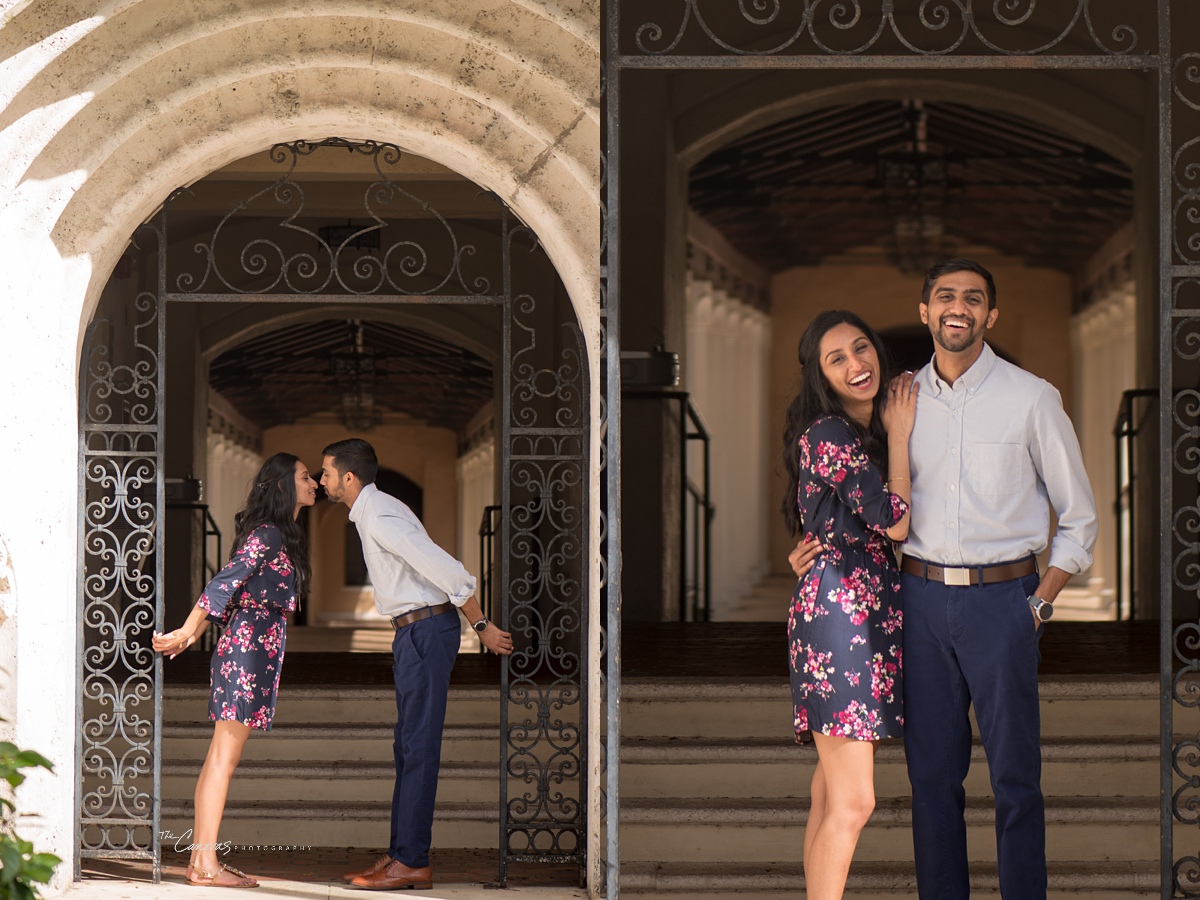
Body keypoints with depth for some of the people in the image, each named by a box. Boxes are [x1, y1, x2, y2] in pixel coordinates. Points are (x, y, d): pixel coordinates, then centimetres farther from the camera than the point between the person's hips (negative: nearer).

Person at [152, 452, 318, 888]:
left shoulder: (281, 536, 19)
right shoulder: (267, 534, -11)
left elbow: (227, 589, 17)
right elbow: (225, 583, -20)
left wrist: (191, 636, 13)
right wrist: (186, 632, -26)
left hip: (252, 650, 10)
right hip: (250, 647, -10)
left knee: (219, 758, 8)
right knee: (224, 757, -9)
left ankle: (200, 859, 10)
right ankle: (206, 865, -10)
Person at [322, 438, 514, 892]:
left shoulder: (379, 519, -18)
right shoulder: (376, 510, 15)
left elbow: (446, 570, -23)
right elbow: (435, 565, 20)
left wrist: (482, 625, -15)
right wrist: (478, 625, 20)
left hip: (425, 631, -11)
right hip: (414, 633, 11)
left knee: (418, 746, -9)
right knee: (408, 746, 12)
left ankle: (413, 862, -7)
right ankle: (399, 853, 17)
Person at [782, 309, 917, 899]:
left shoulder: (869, 429, 16)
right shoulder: (829, 434, -13)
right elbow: (896, 521, -13)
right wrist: (899, 435, -5)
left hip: (872, 615, 10)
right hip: (839, 612, -10)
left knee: (833, 788, 12)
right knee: (852, 802, -13)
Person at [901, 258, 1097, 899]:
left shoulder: (1031, 399, -1)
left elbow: (1079, 518, 5)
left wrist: (1040, 604, -3)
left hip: (1001, 598, -3)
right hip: (920, 598, 3)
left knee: (1014, 775, -1)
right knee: (931, 773, 7)